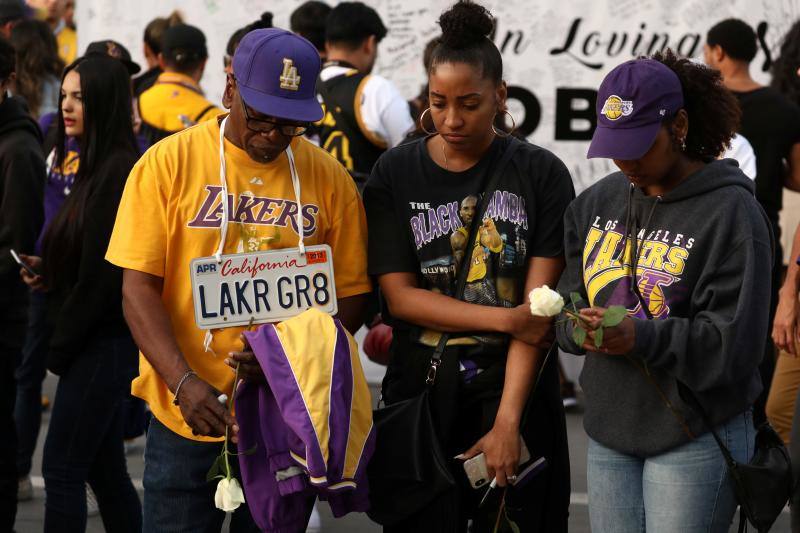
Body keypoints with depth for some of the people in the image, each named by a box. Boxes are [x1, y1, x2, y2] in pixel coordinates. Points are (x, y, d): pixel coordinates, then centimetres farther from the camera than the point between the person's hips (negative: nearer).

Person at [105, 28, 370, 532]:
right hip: (188, 416, -2)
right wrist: (184, 382, -20)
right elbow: (140, 287, -7)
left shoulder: (329, 179, 2)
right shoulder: (167, 164, -4)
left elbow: (349, 293, 4)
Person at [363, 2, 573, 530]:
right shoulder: (396, 173, -1)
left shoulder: (541, 174, -5)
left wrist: (507, 421, -17)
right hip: (422, 391, 1)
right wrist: (506, 319, -15)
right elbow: (400, 296, -5)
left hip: (516, 389, -1)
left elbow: (538, 310, -10)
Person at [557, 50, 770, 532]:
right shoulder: (599, 202, 10)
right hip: (610, 431, 6)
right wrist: (579, 327, -12)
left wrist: (642, 337, -27)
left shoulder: (731, 212, -10)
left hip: (694, 441, -6)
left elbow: (734, 343, -15)